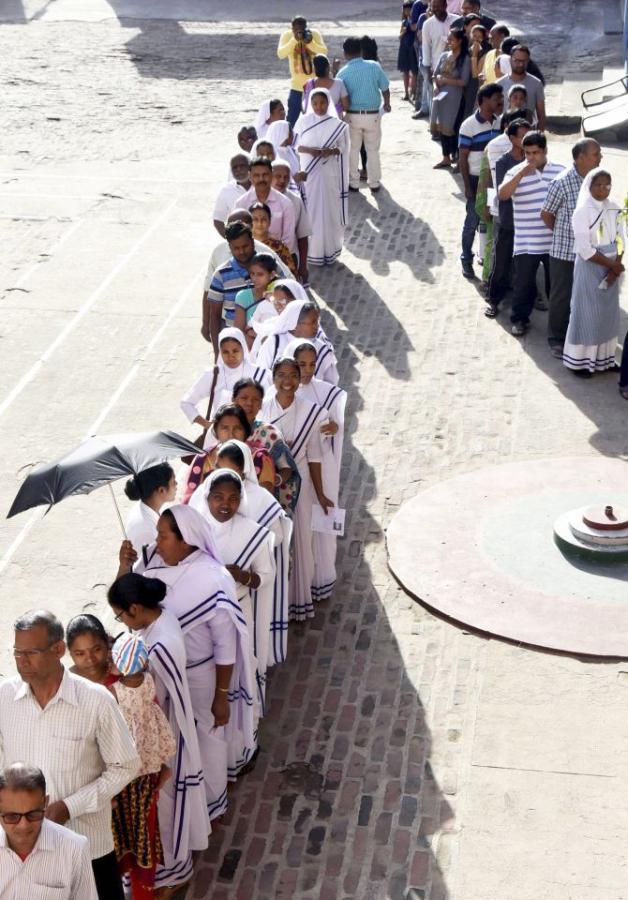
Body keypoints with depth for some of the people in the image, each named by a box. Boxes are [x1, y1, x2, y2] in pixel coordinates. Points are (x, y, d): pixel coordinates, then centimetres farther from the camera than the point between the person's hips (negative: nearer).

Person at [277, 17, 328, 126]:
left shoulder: (314, 34, -6)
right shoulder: (287, 35, -7)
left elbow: (324, 52, -15)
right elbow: (281, 54, -21)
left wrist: (310, 43, -29)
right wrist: (294, 40, -30)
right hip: (297, 85, -1)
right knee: (292, 119, -3)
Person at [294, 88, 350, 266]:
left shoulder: (336, 124, -3)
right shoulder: (303, 122, -2)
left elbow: (343, 147, 2)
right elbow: (295, 145, 1)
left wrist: (331, 151, -18)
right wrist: (308, 150, -18)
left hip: (329, 174, 0)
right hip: (309, 173, 0)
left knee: (329, 210, 6)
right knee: (310, 210, 3)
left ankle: (329, 250, 18)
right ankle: (311, 250, 13)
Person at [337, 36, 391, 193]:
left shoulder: (343, 73, -10)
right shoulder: (374, 66, -6)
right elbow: (385, 88, 1)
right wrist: (387, 104, 20)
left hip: (353, 115, -1)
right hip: (373, 115, 1)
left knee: (353, 150, 15)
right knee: (373, 150, 15)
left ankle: (353, 183, 20)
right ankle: (374, 183, 21)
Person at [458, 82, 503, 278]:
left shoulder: (499, 122, 2)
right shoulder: (469, 126, -14)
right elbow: (463, 158, -11)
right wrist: (467, 186, -13)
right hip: (476, 179, -5)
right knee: (472, 221, 4)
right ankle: (466, 260, 17)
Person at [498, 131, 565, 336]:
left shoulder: (560, 171, 3)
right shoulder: (516, 172, -5)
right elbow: (502, 195, -21)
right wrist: (521, 173, -29)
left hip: (555, 242, 2)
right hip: (526, 243, -2)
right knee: (523, 282, 5)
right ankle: (520, 319, 21)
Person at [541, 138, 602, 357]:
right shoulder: (562, 182, -19)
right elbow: (546, 214, -7)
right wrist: (563, 234, 5)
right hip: (564, 252, -5)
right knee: (561, 297, 7)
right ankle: (556, 339, 24)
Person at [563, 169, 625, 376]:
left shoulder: (614, 210, 5)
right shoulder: (583, 211, -14)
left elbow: (621, 240, 5)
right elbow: (585, 250, -19)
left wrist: (616, 267, -10)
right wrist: (612, 264, -14)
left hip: (611, 268, 6)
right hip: (589, 268, -6)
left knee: (609, 313, 11)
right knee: (586, 314, 0)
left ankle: (604, 357, 23)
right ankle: (579, 361, 10)